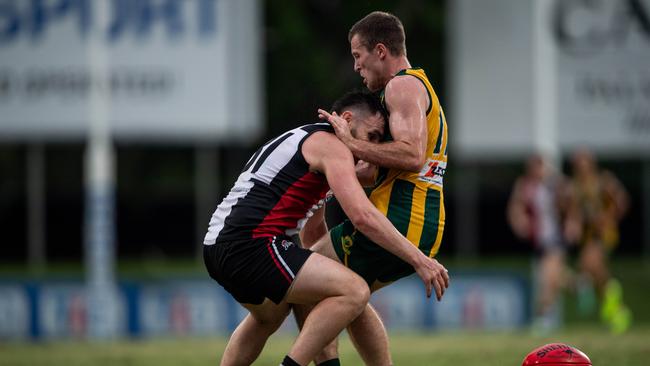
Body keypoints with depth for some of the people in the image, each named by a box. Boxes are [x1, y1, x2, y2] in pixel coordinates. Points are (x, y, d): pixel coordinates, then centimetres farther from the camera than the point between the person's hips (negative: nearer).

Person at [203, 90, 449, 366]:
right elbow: (363, 216, -14)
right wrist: (419, 260, -11)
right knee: (355, 291, -17)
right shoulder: (331, 146, -3)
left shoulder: (300, 139, 27)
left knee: (270, 315, 37)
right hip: (250, 246, -11)